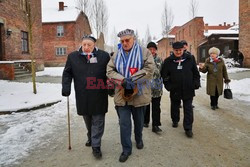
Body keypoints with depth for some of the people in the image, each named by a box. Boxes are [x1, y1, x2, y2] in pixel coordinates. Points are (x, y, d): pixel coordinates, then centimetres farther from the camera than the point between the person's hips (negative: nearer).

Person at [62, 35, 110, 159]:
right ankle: (90, 138, 43)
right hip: (82, 97, 2)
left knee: (98, 121, 2)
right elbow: (67, 73, 8)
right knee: (87, 120, 18)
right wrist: (66, 87, -3)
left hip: (99, 96, -2)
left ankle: (96, 146, 15)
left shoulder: (104, 56, -2)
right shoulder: (73, 56, 3)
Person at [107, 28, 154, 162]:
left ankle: (139, 139, 46)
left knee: (139, 120, 18)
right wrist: (123, 80, -19)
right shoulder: (116, 55, 6)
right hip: (122, 94, 1)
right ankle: (126, 149, 20)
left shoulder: (144, 52, -2)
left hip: (139, 94, -1)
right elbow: (109, 71, -2)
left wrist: (132, 80, -20)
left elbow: (149, 70, -13)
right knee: (124, 123, 3)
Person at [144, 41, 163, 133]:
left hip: (157, 88, 1)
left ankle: (155, 125, 9)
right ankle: (145, 121, 31)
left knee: (156, 107, 2)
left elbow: (162, 72, 8)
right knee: (146, 106, 14)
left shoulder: (159, 60, 5)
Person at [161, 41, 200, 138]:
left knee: (188, 109, 3)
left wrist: (196, 83, -2)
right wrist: (168, 85, -6)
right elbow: (164, 75, 2)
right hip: (175, 90, 1)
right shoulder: (168, 61, -3)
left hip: (188, 89, 0)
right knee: (175, 107, 19)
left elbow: (196, 73, 6)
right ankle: (175, 121, 43)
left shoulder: (190, 59, 0)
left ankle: (188, 128, 12)